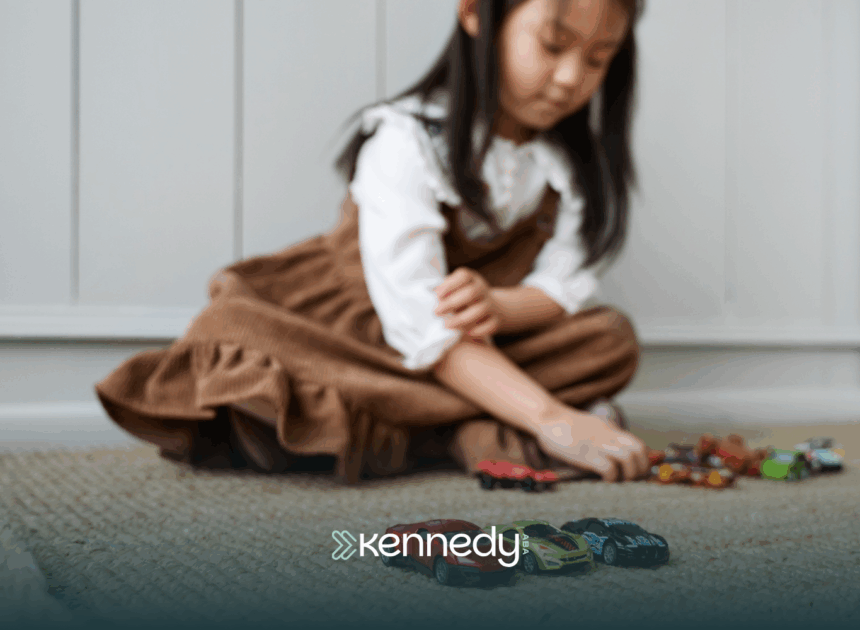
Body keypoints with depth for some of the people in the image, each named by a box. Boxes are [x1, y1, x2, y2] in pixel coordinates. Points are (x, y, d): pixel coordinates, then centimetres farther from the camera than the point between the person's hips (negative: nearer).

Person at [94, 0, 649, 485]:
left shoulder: (575, 155, -4)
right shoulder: (409, 142, -22)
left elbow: (565, 284, -8)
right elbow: (425, 328, -31)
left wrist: (498, 306, -32)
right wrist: (549, 418, -40)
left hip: (481, 352, 5)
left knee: (611, 338, -21)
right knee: (236, 336, -33)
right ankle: (470, 434, -31)